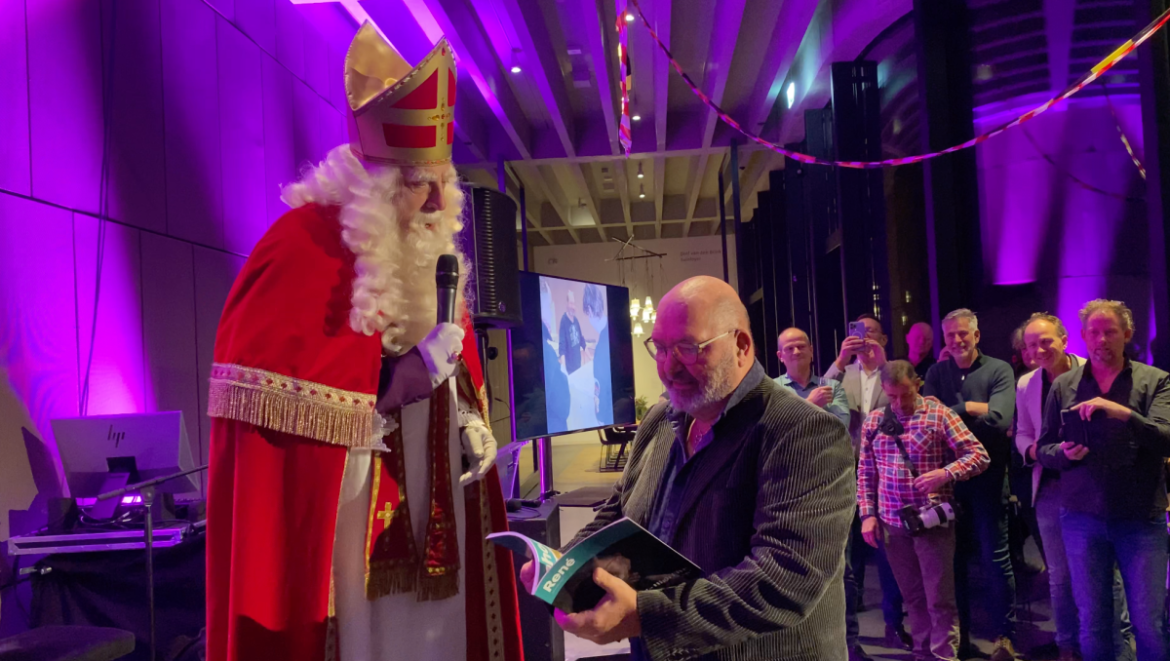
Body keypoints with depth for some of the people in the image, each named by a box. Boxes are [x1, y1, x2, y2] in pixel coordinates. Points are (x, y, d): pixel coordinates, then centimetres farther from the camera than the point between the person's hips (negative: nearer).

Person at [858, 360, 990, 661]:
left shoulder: (938, 414, -6)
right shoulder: (874, 421, 5)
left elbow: (979, 456, -8)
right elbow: (865, 472, 10)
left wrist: (946, 473, -23)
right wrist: (867, 513, 3)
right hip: (891, 522, 4)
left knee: (939, 597, 3)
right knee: (913, 596, 16)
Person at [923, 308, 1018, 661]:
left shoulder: (999, 370, -6)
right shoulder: (936, 373, 5)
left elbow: (1000, 418, -21)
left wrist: (953, 409, -13)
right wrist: (973, 409, -16)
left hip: (988, 476, -3)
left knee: (995, 558, 2)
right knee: (954, 556, 12)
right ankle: (959, 632, 26)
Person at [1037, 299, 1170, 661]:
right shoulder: (1063, 386, 6)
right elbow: (1043, 450, 9)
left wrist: (1124, 413, -27)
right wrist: (1064, 452, -13)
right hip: (1082, 518, 2)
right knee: (1092, 622, 9)